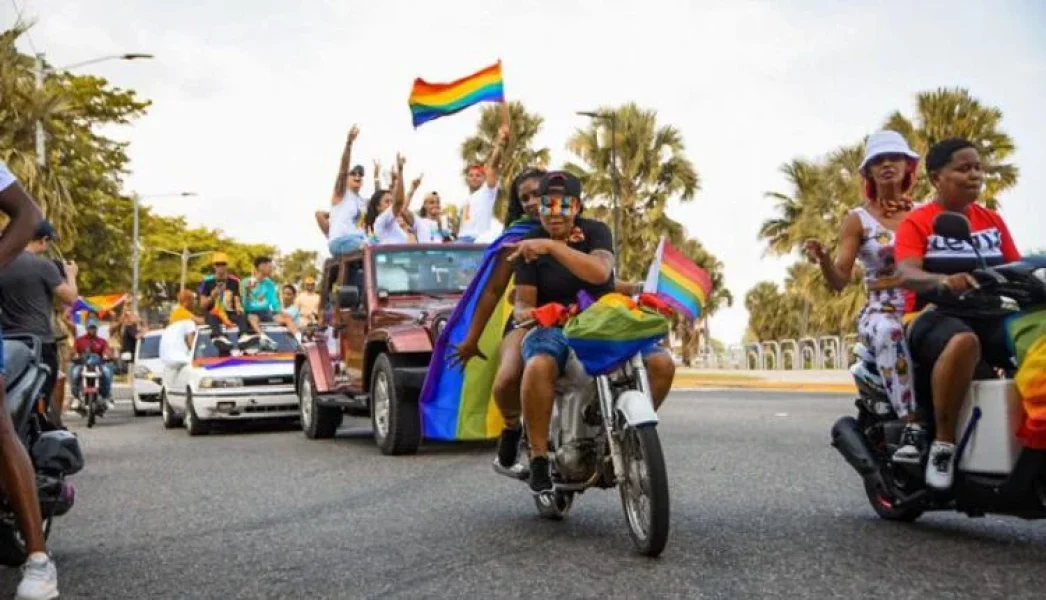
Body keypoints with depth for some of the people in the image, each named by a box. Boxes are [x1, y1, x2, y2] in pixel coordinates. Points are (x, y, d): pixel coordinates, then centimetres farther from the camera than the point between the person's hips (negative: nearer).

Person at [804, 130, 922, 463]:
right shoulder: (858, 220, 8)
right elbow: (839, 281, -1)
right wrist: (823, 259, -22)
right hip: (880, 311, -2)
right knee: (889, 332, -40)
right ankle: (912, 428, -42)